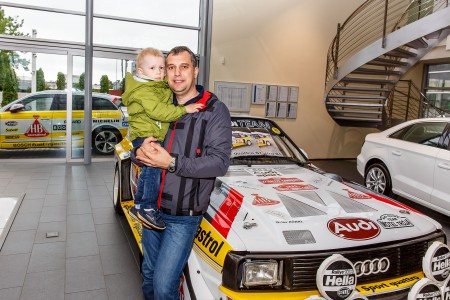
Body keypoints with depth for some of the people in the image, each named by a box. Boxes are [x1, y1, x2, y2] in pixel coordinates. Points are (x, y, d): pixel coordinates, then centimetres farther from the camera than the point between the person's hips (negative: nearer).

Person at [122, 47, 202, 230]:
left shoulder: (162, 86, 15)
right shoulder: (143, 91, -17)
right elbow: (158, 111, -29)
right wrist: (184, 110, -29)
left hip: (155, 136, 10)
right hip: (144, 136, -10)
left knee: (148, 170, 18)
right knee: (154, 166, -24)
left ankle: (138, 206, 32)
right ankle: (148, 208, -18)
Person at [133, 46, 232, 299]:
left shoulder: (215, 110, -10)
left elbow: (220, 162, -18)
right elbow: (135, 143, 11)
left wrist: (171, 163, -26)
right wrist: (139, 152, -14)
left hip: (182, 217, -6)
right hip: (152, 209, 6)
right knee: (149, 275, 22)